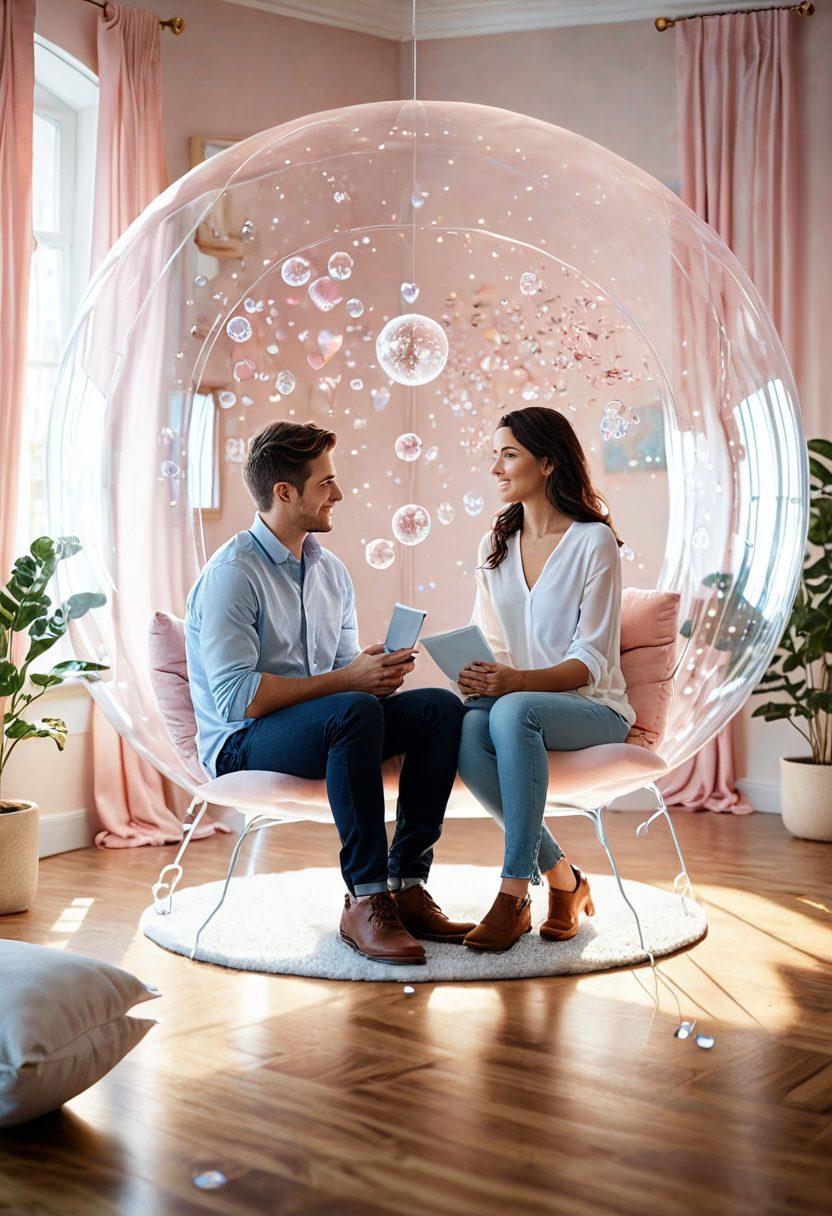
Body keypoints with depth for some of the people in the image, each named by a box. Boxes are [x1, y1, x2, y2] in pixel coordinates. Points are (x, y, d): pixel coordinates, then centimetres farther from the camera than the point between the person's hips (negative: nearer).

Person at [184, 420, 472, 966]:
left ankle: (407, 885, -14)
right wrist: (346, 680, -24)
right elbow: (234, 696, -23)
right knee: (355, 711, -36)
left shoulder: (331, 569, 12)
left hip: (326, 726, 8)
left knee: (441, 706, -13)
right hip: (243, 743, -8)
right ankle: (365, 901, -29)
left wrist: (379, 671, -10)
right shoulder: (233, 573, -14)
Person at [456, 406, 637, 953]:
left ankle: (516, 892, -34)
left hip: (592, 708, -4)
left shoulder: (594, 540, -5)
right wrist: (478, 675, -9)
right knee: (466, 731, -32)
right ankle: (562, 876, -19)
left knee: (512, 712, -38)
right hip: (512, 696, 5)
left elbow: (592, 660, -11)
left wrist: (517, 680, -28)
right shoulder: (495, 545, 14)